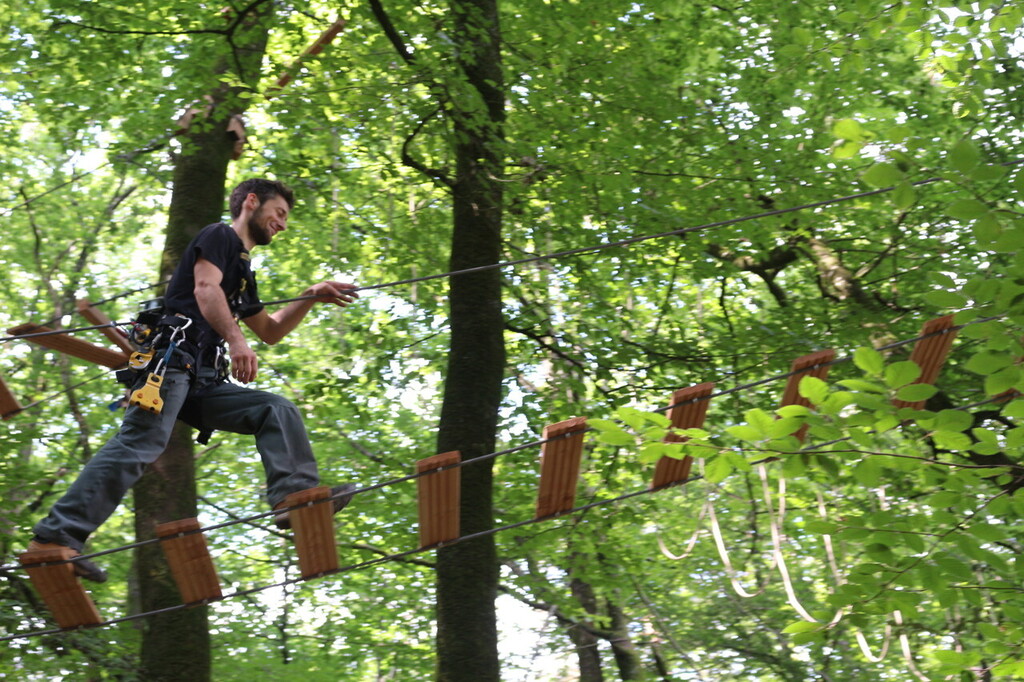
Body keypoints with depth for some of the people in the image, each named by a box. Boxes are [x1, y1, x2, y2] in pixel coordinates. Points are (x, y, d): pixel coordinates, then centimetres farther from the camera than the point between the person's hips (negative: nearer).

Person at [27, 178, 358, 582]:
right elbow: (205, 287, -10)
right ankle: (55, 536, -29)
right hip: (172, 359, -9)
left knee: (277, 410, 0)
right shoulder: (220, 235, 9)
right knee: (141, 443, -23)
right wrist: (235, 339, -24)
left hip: (202, 381, 9)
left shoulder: (242, 269, 33)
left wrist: (311, 298, 27)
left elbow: (270, 332, 38)